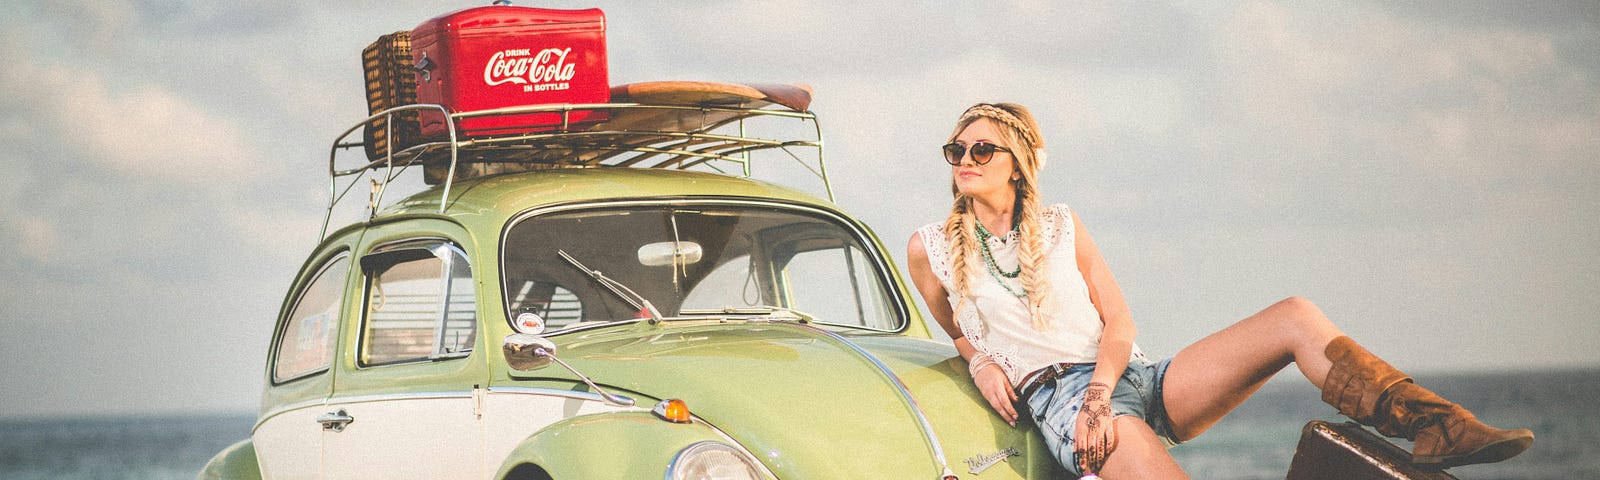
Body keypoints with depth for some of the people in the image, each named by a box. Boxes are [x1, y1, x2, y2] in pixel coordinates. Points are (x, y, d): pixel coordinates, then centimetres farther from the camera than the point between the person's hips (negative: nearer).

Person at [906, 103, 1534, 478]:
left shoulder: (1060, 227, 14)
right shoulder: (931, 249, 7)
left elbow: (1119, 323, 8)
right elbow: (954, 329, 22)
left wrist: (1101, 390, -13)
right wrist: (981, 364, -2)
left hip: (1133, 378, 5)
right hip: (1057, 399, -4)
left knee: (1295, 318, -15)